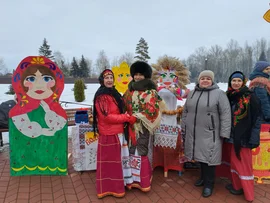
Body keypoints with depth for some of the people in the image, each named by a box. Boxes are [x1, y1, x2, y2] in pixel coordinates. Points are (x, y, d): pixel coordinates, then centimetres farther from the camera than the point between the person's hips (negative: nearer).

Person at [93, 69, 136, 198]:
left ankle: (117, 184, 32)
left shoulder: (114, 93, 12)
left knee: (117, 159, 17)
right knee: (110, 160, 4)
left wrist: (126, 117, 3)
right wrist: (127, 117, -17)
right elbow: (107, 116, -21)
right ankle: (110, 187, 20)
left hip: (118, 132, 9)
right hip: (109, 134, -9)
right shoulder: (101, 96, -16)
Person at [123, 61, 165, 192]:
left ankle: (144, 181, 13)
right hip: (131, 126, 5)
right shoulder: (130, 91, 12)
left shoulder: (151, 92, -6)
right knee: (132, 151, 10)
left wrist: (139, 116, -21)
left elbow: (152, 110, -15)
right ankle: (132, 178, 23)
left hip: (143, 127, -5)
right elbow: (124, 106, 14)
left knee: (142, 151, 0)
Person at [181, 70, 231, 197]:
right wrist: (183, 127, 13)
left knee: (209, 157, 2)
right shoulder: (192, 93, 10)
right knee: (201, 156, 16)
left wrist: (224, 133, -13)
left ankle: (209, 184, 20)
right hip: (193, 133, 5)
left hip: (209, 133, -4)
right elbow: (185, 112, 15)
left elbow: (225, 114, -9)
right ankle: (203, 177, 37)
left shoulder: (219, 93, -6)